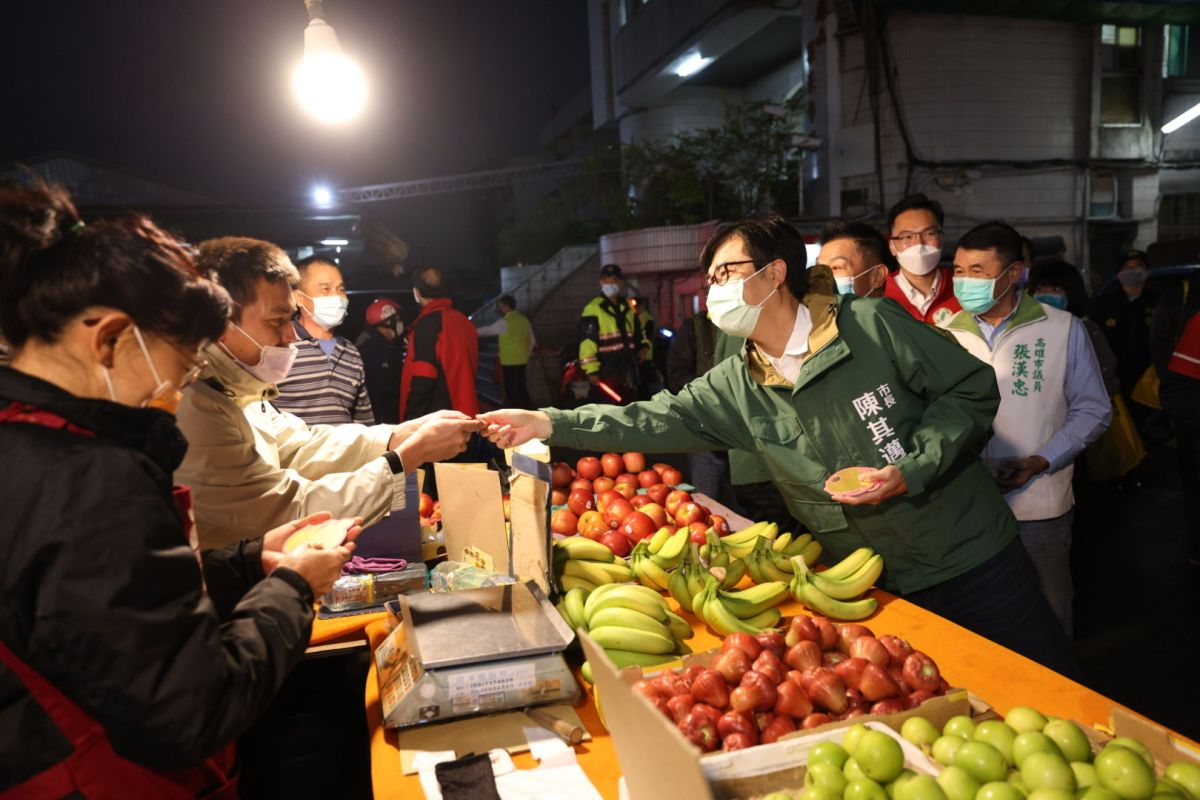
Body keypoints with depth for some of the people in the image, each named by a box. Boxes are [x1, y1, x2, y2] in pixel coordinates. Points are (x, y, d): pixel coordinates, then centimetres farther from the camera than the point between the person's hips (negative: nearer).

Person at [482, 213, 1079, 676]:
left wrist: (912, 470, -21)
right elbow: (658, 419, -7)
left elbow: (973, 388, -8)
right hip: (878, 588, 3)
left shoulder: (870, 325, -13)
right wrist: (550, 423, -14)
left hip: (971, 557, -3)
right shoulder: (738, 387, -2)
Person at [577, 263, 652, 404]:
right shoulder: (593, 309, -10)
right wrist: (591, 370, -20)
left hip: (628, 371, 8)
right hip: (605, 372, -7)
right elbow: (587, 342, -15)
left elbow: (637, 331, 26)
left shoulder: (628, 308, 14)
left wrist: (644, 346, 5)